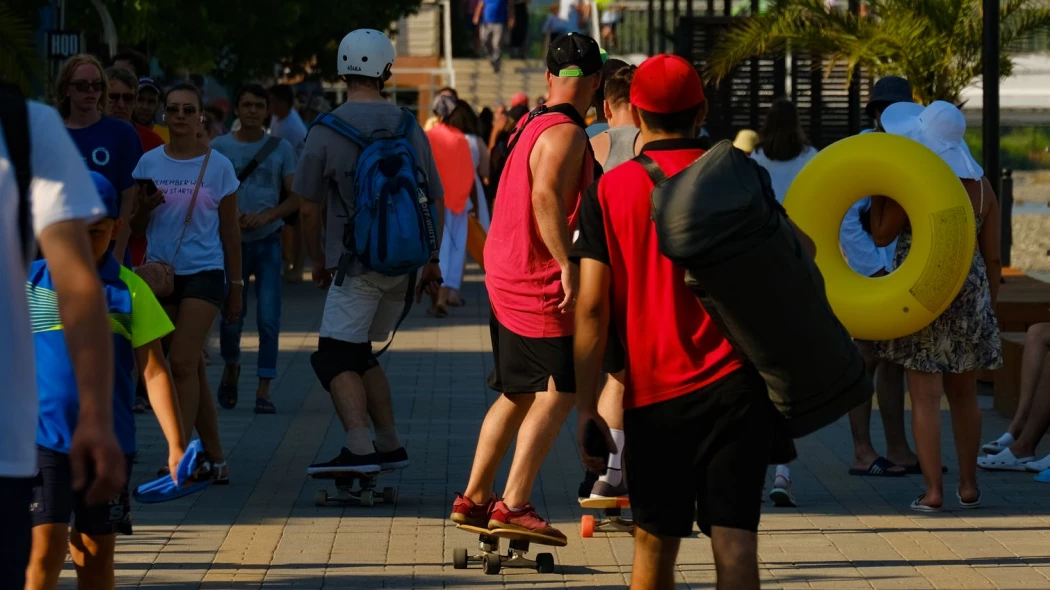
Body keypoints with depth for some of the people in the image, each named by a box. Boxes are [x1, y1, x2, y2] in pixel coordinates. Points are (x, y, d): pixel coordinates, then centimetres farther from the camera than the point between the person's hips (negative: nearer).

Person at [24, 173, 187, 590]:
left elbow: (154, 370, 2)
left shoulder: (128, 290, 1)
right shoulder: (27, 282, 0)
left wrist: (176, 443, -2)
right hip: (43, 436, -1)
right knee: (46, 544, -11)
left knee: (96, 551, 10)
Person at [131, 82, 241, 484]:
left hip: (204, 272, -3)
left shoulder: (218, 166, 1)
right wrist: (145, 207, -12)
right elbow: (137, 228, 10)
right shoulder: (150, 163, 6)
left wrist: (236, 286, 6)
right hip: (161, 271, 3)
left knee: (183, 363, -14)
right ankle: (214, 457, 15)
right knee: (192, 367, 8)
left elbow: (230, 231, 6)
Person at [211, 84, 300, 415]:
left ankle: (263, 391, -3)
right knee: (231, 316, 3)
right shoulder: (218, 147, 3)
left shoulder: (280, 149, 4)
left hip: (267, 241, 0)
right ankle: (231, 369, 31)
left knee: (268, 319, -6)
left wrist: (267, 215, -15)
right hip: (230, 240, 0)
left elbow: (296, 198, 2)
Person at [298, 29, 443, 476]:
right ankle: (389, 446, 18)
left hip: (358, 265, -6)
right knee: (358, 353, 18)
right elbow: (436, 202, 12)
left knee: (336, 357, -9)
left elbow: (309, 209, -1)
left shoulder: (326, 131, -6)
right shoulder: (409, 128, 8)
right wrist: (432, 262, 21)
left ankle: (359, 448, -26)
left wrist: (318, 262, 14)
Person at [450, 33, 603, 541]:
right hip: (539, 284, -10)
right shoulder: (566, 134, -16)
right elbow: (547, 196, -30)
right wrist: (569, 265, -33)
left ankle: (473, 499, 19)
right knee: (558, 393, -7)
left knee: (519, 393, 17)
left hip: (507, 277, 10)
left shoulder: (533, 126, 15)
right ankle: (513, 505, -11)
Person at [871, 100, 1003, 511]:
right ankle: (968, 485, 19)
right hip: (970, 294, 5)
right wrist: (989, 304, 16)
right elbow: (992, 257, 6)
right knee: (963, 394, 16)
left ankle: (933, 490, -4)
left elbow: (881, 235, -4)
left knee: (925, 396, -2)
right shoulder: (981, 186, 3)